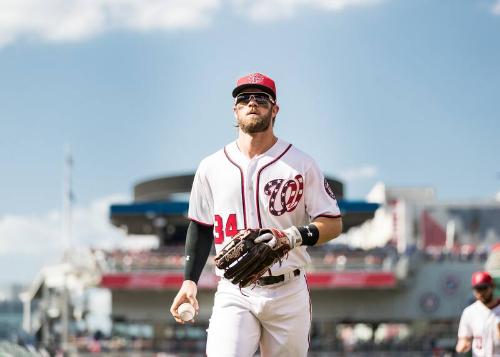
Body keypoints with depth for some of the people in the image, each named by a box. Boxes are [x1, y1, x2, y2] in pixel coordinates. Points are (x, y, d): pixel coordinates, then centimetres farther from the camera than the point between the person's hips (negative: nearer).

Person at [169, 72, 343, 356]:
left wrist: (295, 235, -17)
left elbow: (333, 224, 2)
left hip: (288, 293, 0)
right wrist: (190, 281, 7)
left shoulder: (300, 163, 3)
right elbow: (201, 228, 17)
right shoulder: (211, 167, 10)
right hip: (234, 295, 0)